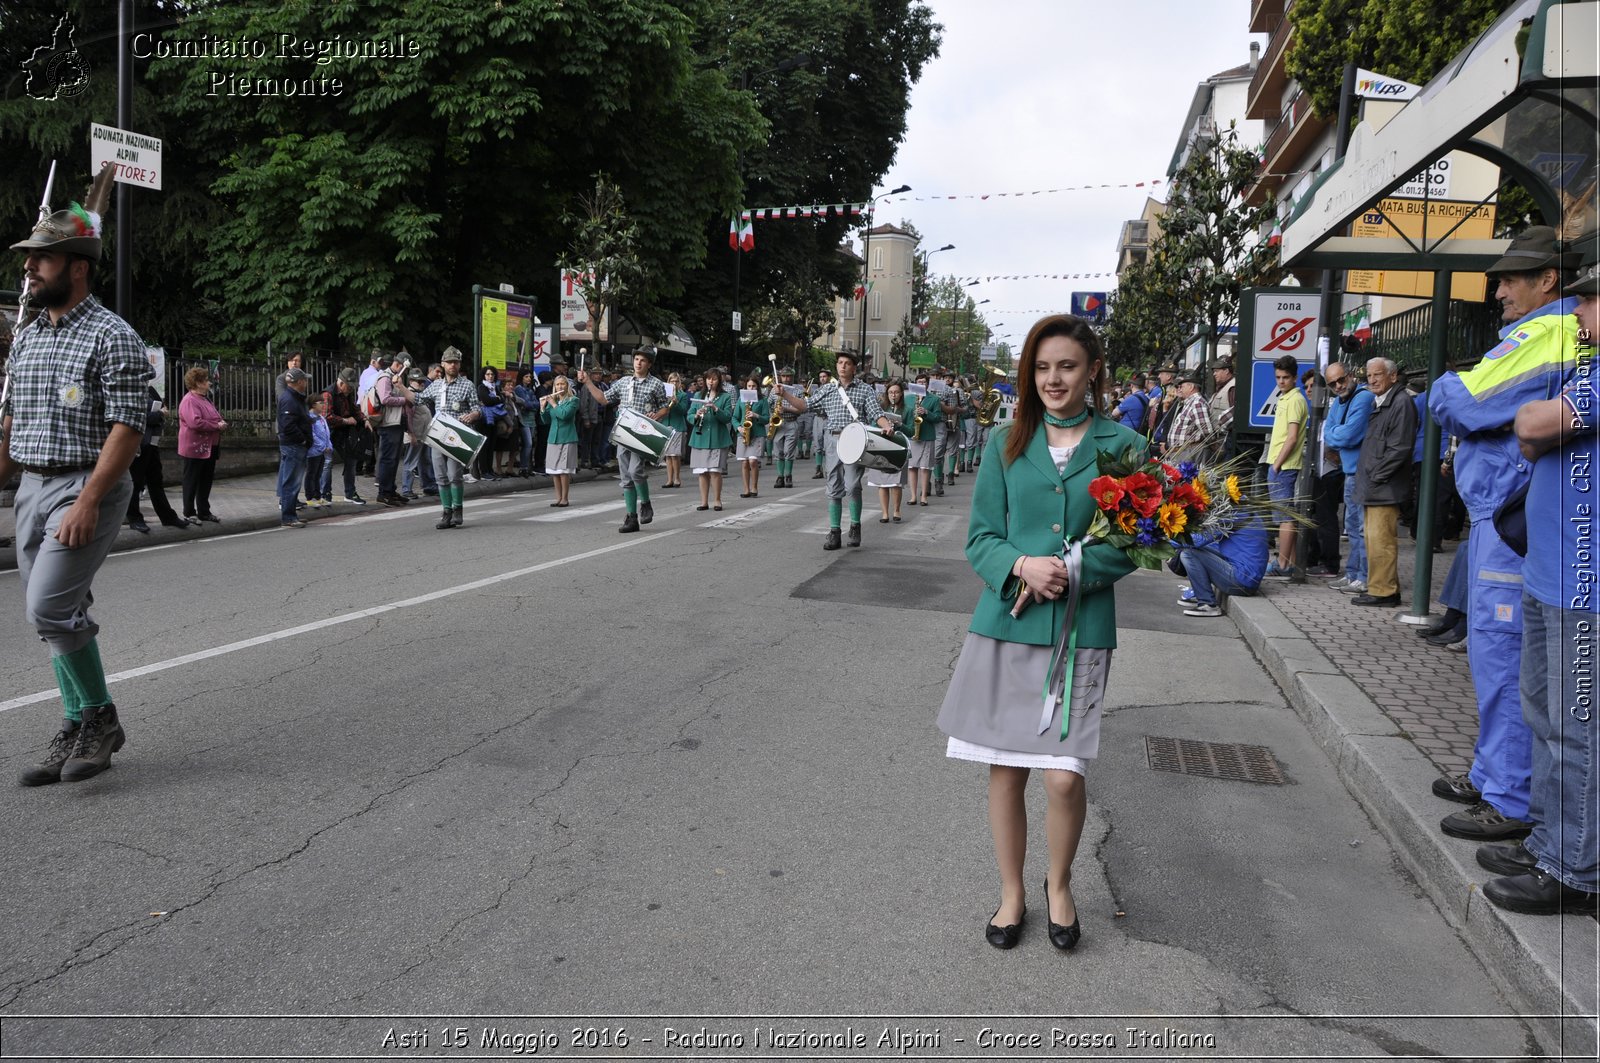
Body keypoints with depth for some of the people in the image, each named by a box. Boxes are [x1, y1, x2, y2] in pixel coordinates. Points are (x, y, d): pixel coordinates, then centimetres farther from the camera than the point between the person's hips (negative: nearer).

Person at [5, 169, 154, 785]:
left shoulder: (112, 337, -9)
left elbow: (127, 428, -16)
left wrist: (87, 501, -22)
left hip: (88, 488, -8)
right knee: (60, 617, 10)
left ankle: (100, 719, 1)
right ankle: (78, 733, 19)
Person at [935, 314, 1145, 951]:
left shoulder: (1121, 445, 1)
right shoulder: (1006, 442, 5)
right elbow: (980, 537, 4)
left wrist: (1073, 572, -15)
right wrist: (1021, 567, -15)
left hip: (1079, 632, -2)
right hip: (1004, 625, 2)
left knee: (1063, 776, -7)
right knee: (1005, 771, 10)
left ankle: (1059, 885, 25)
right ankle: (1011, 894, 32)